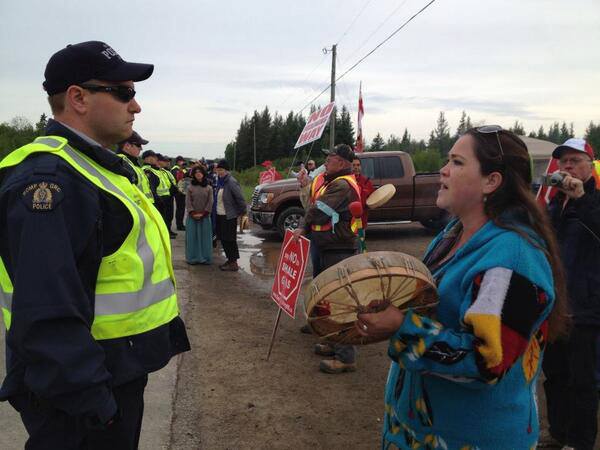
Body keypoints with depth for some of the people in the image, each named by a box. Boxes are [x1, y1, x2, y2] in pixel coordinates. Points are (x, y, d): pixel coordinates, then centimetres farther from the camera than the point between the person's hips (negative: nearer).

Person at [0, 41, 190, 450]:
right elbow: (48, 312, -30)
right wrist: (88, 402, -26)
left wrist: (170, 333, 21)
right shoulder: (50, 179, -23)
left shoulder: (100, 168, 12)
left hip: (122, 372, 10)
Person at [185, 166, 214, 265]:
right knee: (192, 237, 3)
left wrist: (203, 213, -10)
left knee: (205, 237, 3)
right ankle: (193, 258, 10)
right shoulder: (190, 187, 3)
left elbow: (210, 202, -1)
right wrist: (193, 213, -13)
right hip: (192, 216, 0)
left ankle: (205, 258, 10)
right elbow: (188, 202, -1)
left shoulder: (209, 188, 4)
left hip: (205, 216, 0)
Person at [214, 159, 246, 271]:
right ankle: (230, 260, 25)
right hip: (220, 215, 9)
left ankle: (234, 263, 4)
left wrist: (242, 212, -14)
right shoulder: (220, 181, 11)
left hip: (229, 216, -9)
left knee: (229, 240, -4)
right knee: (223, 239, 13)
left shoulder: (231, 182, -16)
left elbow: (240, 198, -17)